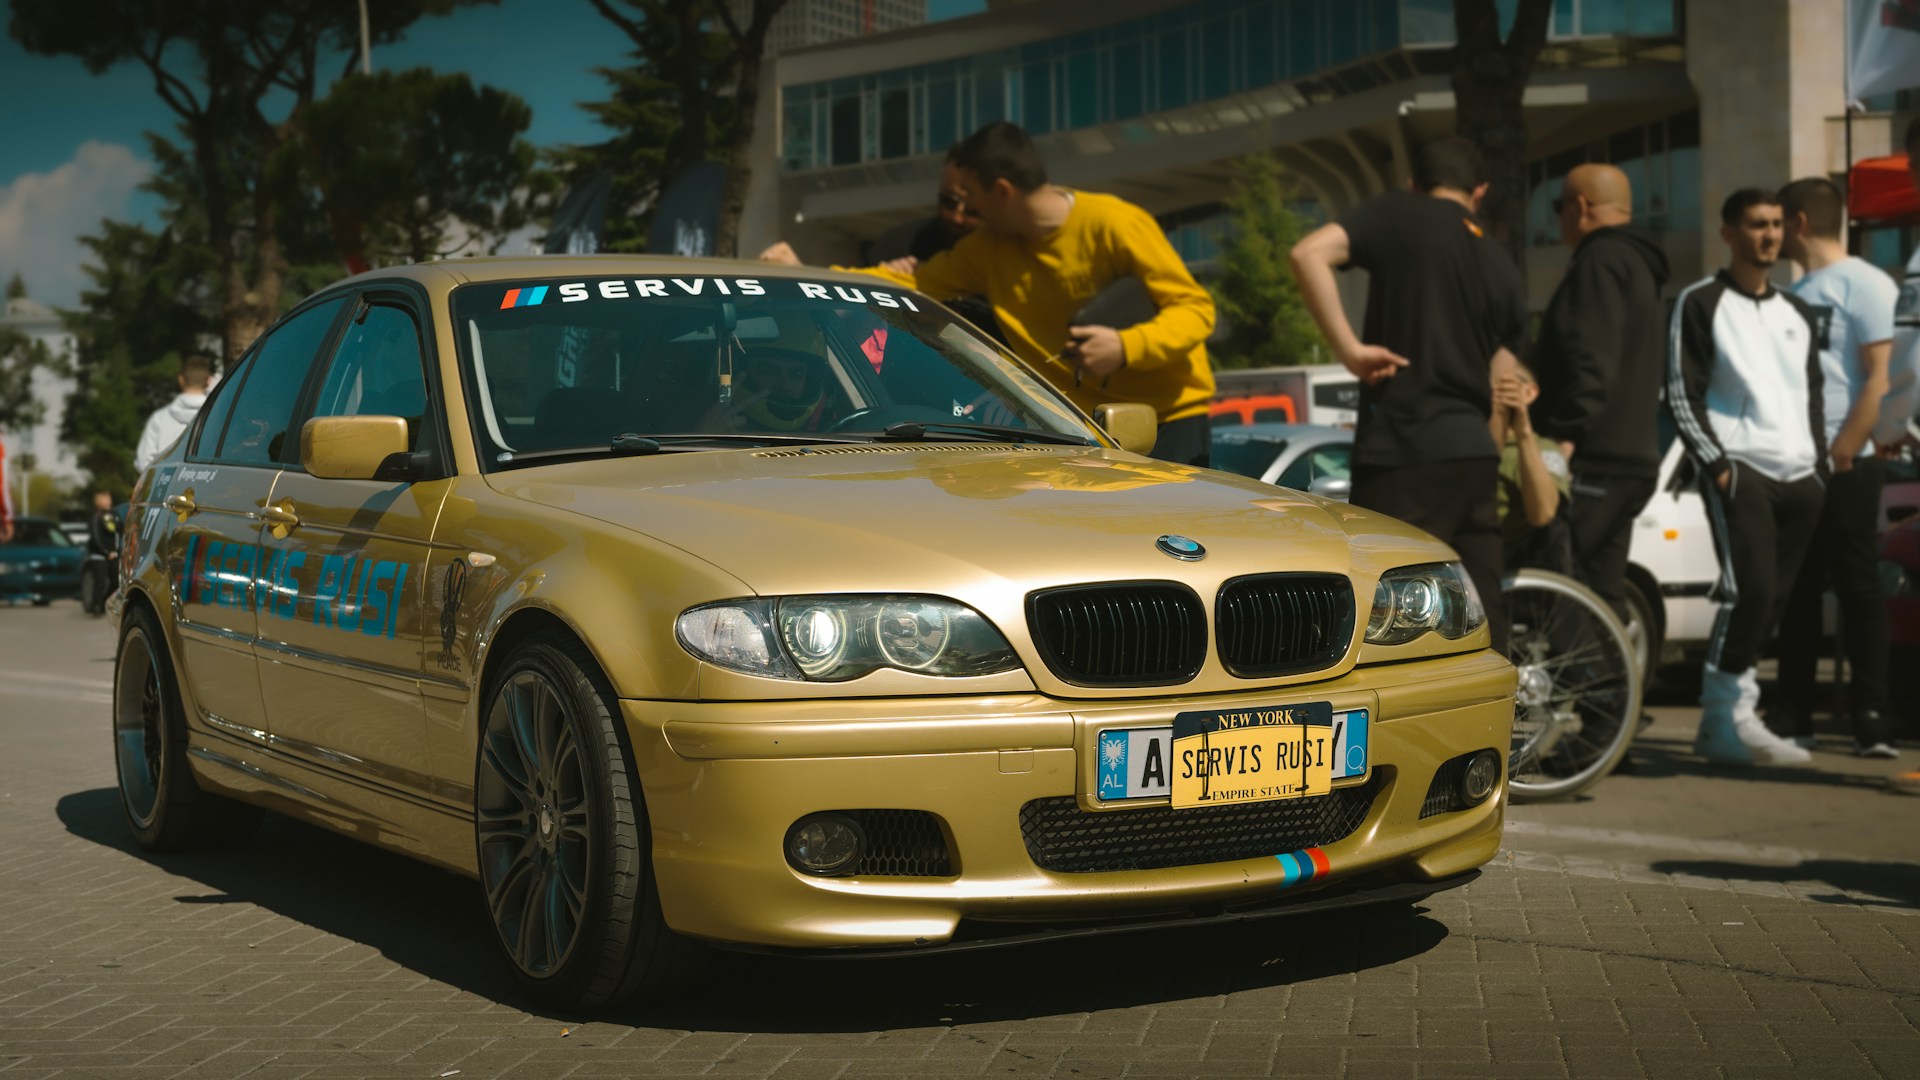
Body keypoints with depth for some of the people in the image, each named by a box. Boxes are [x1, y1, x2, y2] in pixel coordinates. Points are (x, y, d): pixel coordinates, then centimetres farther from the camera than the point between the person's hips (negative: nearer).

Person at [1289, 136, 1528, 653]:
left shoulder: (1396, 214, 3)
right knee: (1481, 623, 10)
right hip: (1474, 456, 5)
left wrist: (1351, 350, -12)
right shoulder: (1502, 270, 16)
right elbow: (1497, 389, 14)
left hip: (1402, 454, -5)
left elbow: (1309, 254, -14)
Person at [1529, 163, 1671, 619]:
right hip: (1634, 456, 10)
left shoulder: (1601, 261, -8)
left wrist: (1567, 433, -23)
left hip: (1594, 459, -10)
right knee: (1602, 594, 11)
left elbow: (1590, 359, -20)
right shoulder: (1642, 266, 25)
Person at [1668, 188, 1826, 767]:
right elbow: (1682, 393, -4)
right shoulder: (1701, 303, 1)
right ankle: (1725, 718, -11)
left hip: (1799, 477, 6)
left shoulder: (1797, 313, 20)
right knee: (1749, 589, -18)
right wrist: (1716, 464, -13)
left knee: (1771, 600, 3)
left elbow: (1814, 395, 23)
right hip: (1738, 469, -6)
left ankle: (1733, 718, 10)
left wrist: (1820, 464, 12)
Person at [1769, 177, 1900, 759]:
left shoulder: (1863, 284, -5)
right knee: (1797, 592, 9)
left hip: (1845, 466, -7)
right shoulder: (1797, 292, 18)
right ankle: (1793, 717, 14)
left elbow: (1881, 377, -12)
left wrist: (1843, 450, -19)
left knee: (1858, 589, -4)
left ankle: (1870, 718, -1)